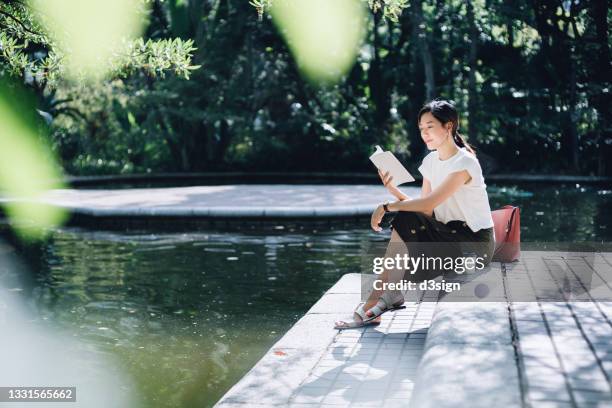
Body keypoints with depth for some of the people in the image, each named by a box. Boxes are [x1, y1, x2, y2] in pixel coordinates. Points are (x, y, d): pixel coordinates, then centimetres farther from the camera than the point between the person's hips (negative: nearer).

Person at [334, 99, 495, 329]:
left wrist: (386, 207, -21)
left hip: (475, 243, -7)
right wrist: (394, 191, -12)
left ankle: (376, 301, -14)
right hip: (450, 234, 8)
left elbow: (429, 202, -25)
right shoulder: (431, 161, 8)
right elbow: (425, 212, 0)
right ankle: (390, 294, -15)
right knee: (407, 222, -16)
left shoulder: (464, 162, -16)